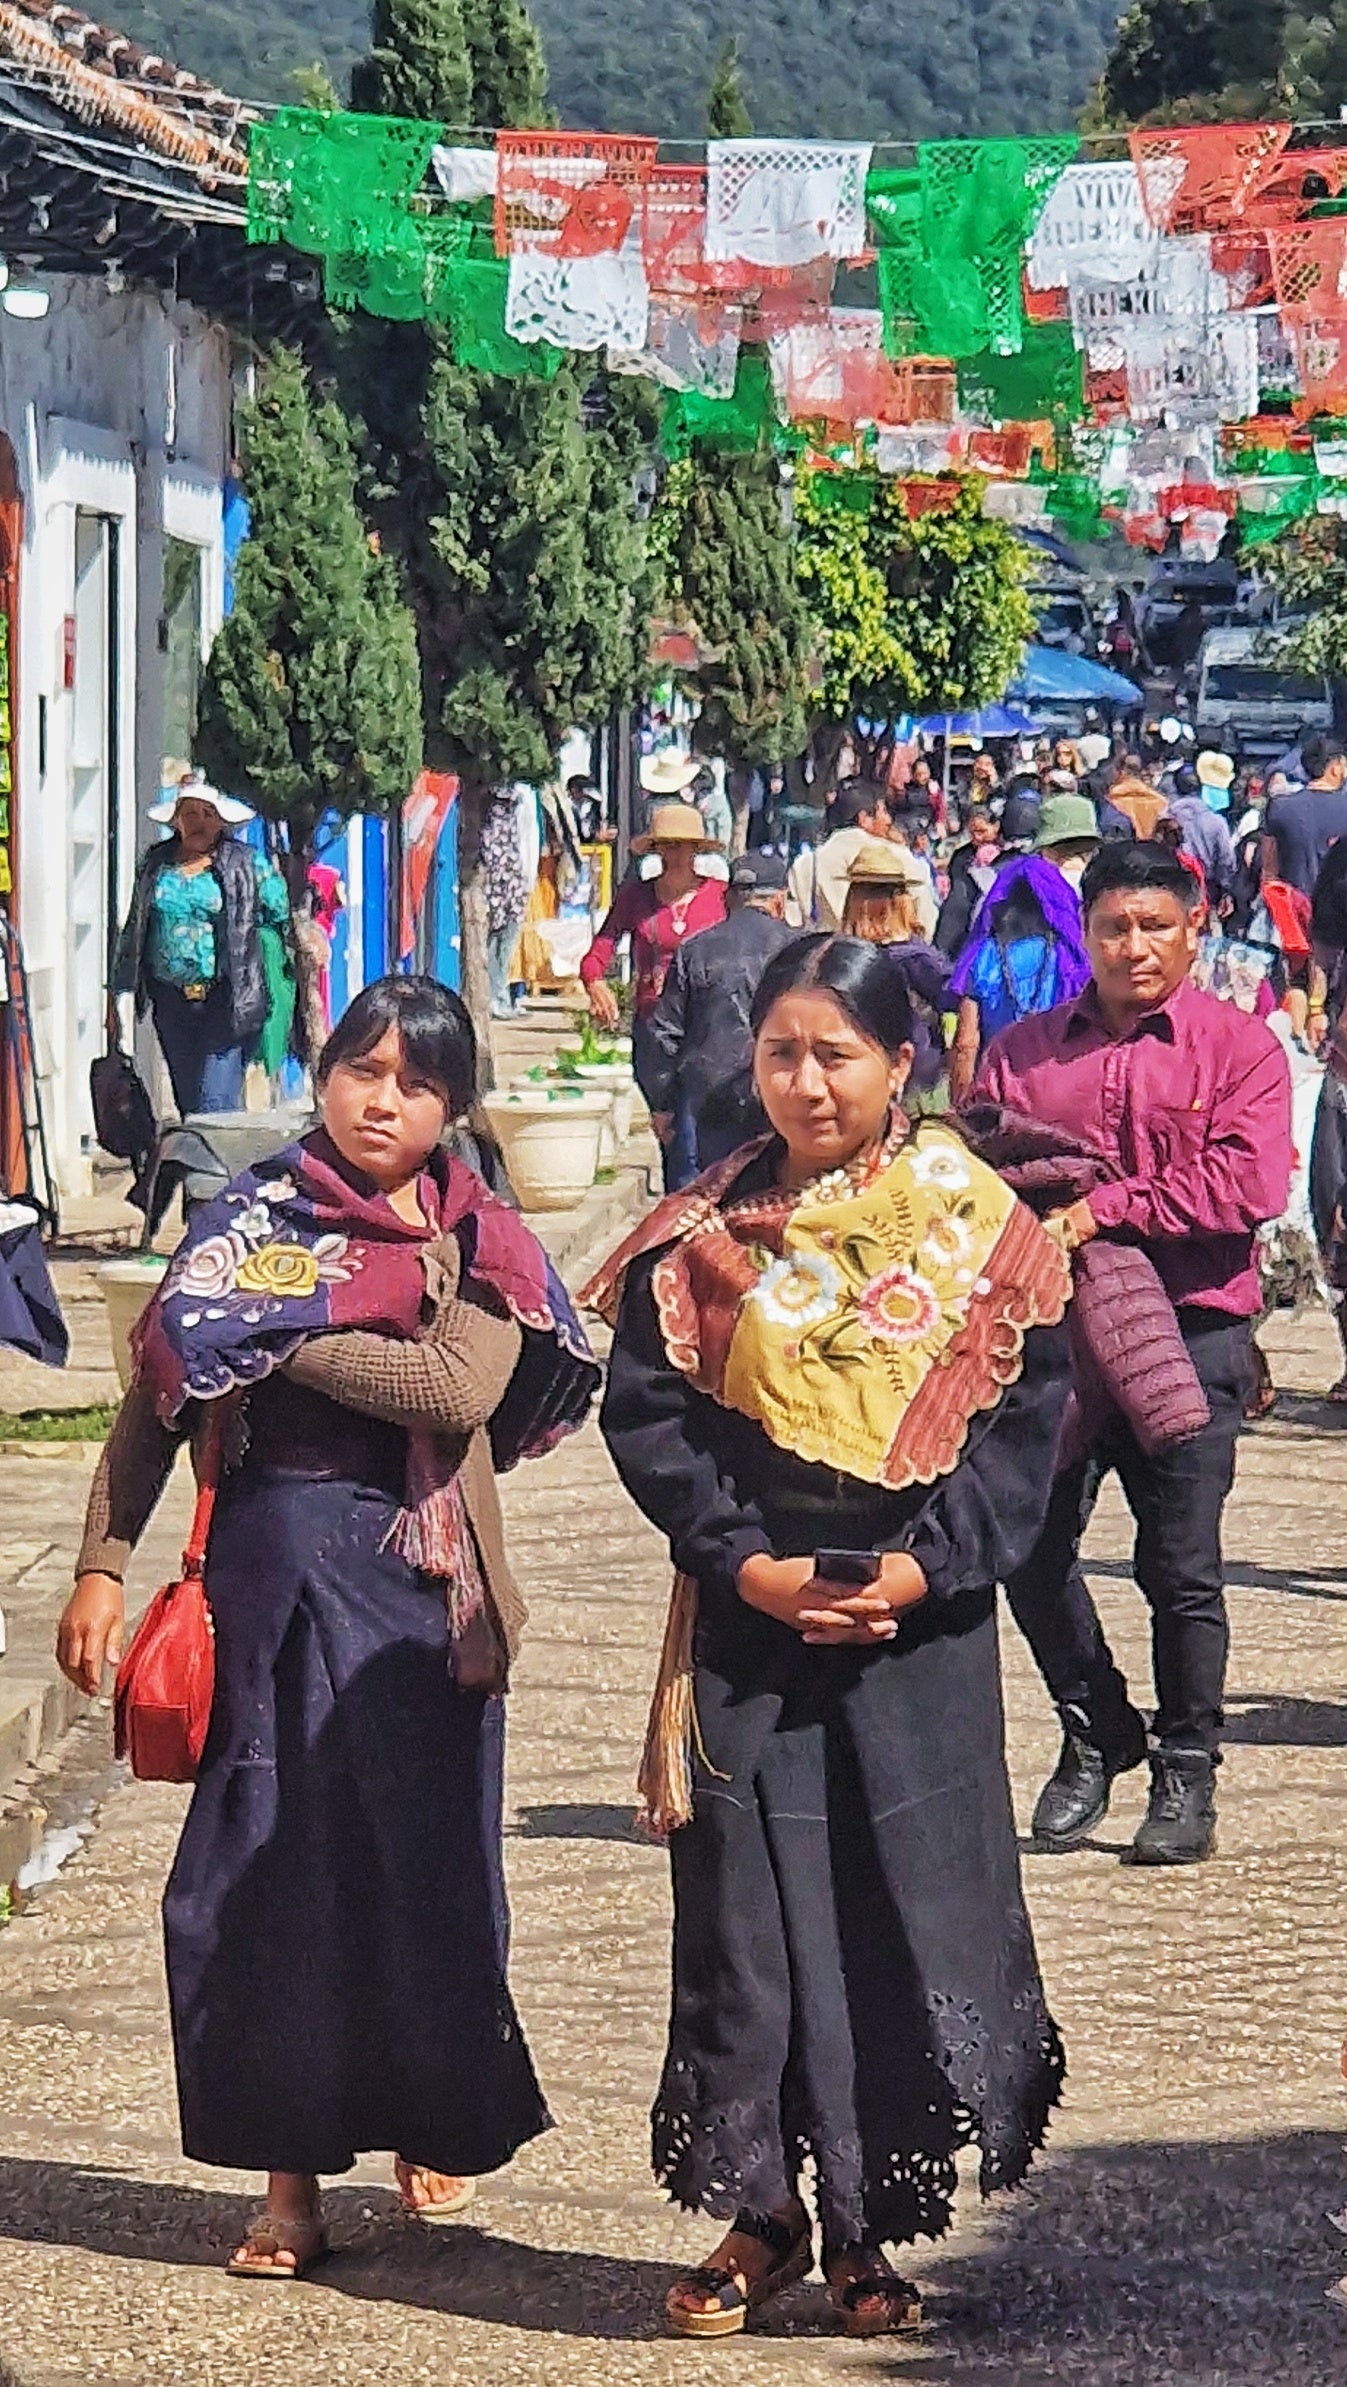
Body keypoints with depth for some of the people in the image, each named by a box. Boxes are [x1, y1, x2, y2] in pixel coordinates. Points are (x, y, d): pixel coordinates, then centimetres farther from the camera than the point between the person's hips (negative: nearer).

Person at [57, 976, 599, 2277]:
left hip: (412, 1581, -1)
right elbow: (156, 1398, 5)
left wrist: (279, 1335, -10)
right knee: (263, 1868, 1)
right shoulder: (249, 1220, 7)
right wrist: (102, 1565, -4)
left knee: (419, 1860, 5)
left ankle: (438, 2122, 28)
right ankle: (293, 2176, 10)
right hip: (268, 1568, 1)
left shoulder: (478, 1243, 3)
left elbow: (460, 1389, -16)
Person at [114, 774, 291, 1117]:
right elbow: (133, 928, 17)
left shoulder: (248, 865, 2)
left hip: (225, 1000, -4)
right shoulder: (155, 863, 12)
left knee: (217, 1103, -14)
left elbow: (285, 918, 6)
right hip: (170, 997, 4)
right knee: (185, 1099, 8)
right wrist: (122, 990, 15)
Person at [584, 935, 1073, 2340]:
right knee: (745, 1908, 2)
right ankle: (758, 2213, 14)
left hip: (918, 1624, 0)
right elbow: (645, 1410, 0)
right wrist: (746, 1561, -12)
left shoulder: (978, 1225, 0)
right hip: (747, 1623, 1)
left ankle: (871, 2225, 13)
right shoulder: (706, 1237, 2)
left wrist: (928, 1565, -12)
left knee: (903, 1909, 2)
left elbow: (1026, 1410, -1)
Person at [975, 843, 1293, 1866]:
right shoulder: (1025, 1050, 13)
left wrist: (1108, 1208, -16)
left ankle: (1187, 1773, 14)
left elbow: (1248, 1185, -11)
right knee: (1030, 1547, 2)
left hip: (1190, 1334, -3)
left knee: (1182, 1568, -1)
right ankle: (1095, 1734, 23)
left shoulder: (1240, 1047, 1)